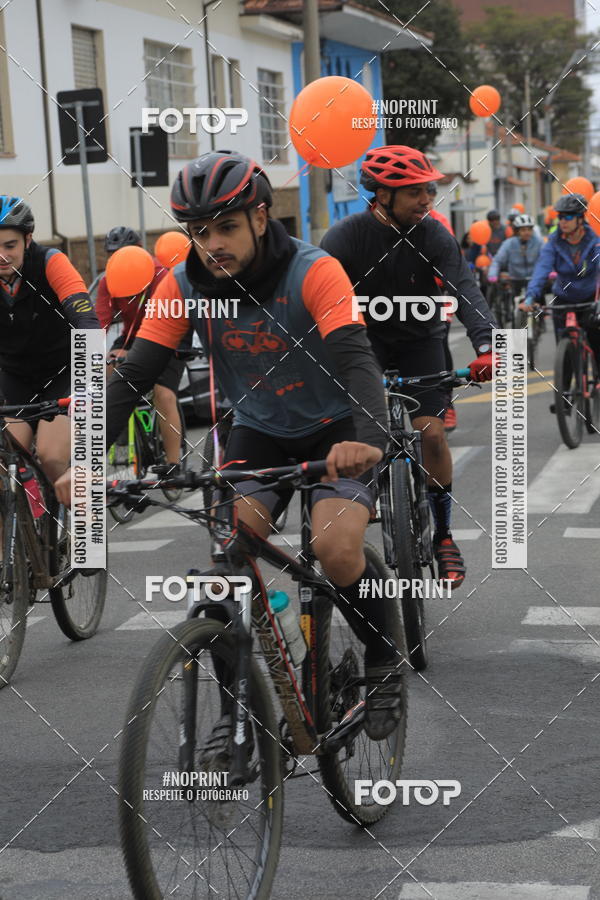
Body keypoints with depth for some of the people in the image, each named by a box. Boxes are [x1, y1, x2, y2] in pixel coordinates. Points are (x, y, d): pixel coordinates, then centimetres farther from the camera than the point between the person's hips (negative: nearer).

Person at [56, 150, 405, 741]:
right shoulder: (184, 286, -13)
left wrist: (369, 440, -56)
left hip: (334, 433, -3)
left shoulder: (313, 272, -24)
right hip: (257, 435, 4)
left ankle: (384, 663, 4)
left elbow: (355, 358, -36)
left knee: (336, 548, -25)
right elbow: (133, 375, -18)